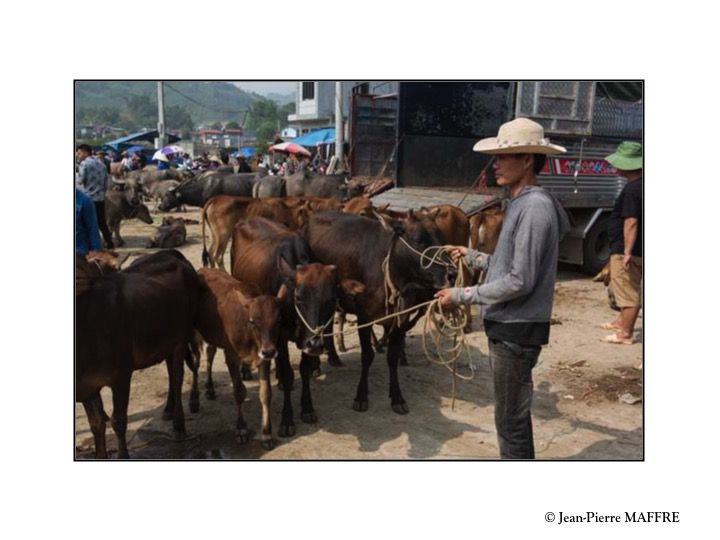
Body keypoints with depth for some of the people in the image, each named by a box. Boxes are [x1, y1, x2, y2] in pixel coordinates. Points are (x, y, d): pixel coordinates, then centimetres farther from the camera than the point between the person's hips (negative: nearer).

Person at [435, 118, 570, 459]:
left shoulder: (535, 207, -20)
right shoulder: (522, 203, 11)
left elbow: (520, 281, -23)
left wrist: (462, 296, -17)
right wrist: (473, 257, 19)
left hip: (516, 330, -10)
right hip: (508, 325, 10)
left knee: (511, 420, 3)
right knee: (514, 414, 22)